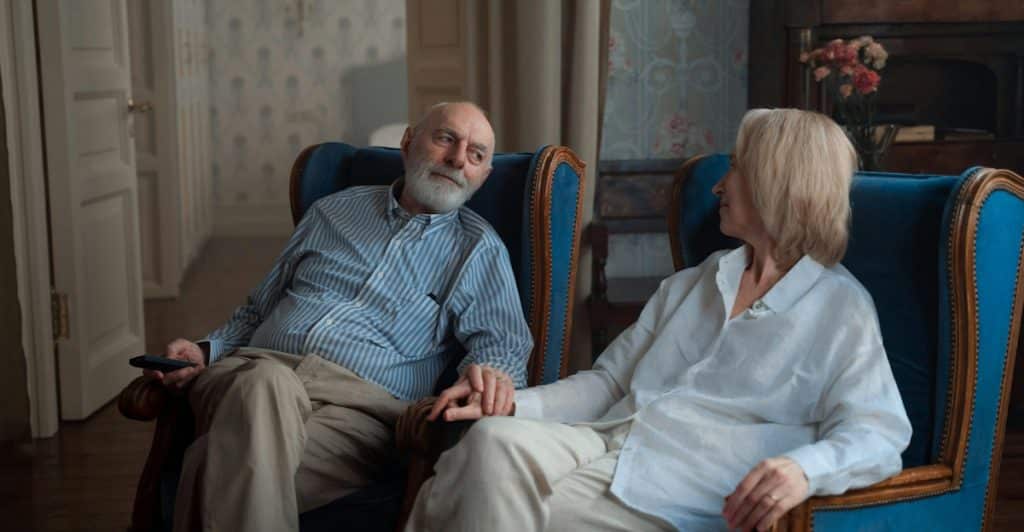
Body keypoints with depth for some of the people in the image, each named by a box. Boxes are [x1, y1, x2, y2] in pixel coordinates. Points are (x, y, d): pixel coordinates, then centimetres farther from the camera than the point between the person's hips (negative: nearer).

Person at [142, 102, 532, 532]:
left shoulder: (479, 249, 16)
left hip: (360, 402, -3)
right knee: (267, 384, -37)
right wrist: (207, 350, 9)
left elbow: (504, 342, 1)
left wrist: (490, 369, -24)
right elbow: (257, 311, 29)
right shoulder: (333, 211, 24)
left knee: (220, 466, -34)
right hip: (253, 369, 4)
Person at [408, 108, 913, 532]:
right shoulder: (686, 286, 24)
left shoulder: (841, 308, 4)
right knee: (495, 439, -26)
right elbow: (607, 381, 22)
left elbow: (878, 434, -7)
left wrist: (805, 467, -30)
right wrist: (515, 404, 5)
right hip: (603, 444, 6)